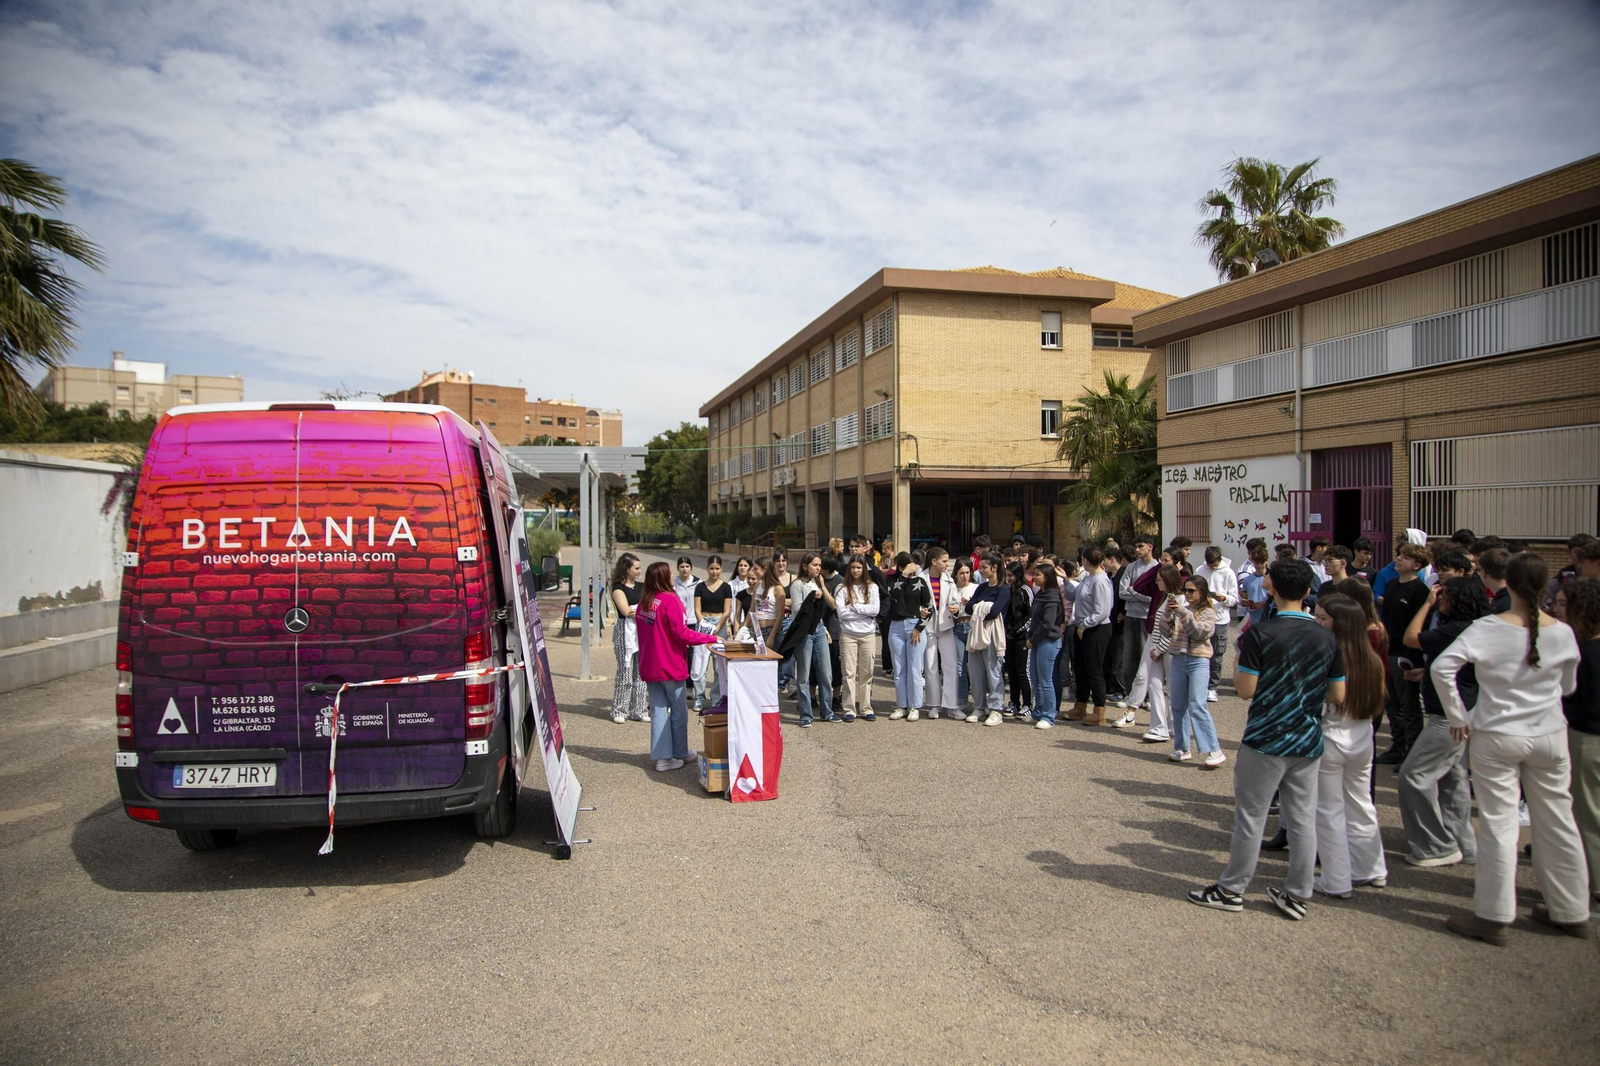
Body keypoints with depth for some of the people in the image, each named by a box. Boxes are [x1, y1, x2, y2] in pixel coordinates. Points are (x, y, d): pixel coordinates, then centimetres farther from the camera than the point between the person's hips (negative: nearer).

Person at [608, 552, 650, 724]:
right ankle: (619, 711, 6)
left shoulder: (641, 586, 15)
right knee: (625, 672, -4)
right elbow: (626, 611, -13)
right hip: (626, 633, -6)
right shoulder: (618, 588, -4)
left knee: (641, 672, 5)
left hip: (643, 632, 6)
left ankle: (639, 710, 12)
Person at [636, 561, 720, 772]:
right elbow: (680, 633, -17)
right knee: (679, 711, 10)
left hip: (648, 665, 6)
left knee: (658, 710, 9)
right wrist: (711, 638, -11)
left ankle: (661, 756, 7)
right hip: (670, 665, -6)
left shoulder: (643, 601, 6)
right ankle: (679, 753, 21)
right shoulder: (670, 600, -15)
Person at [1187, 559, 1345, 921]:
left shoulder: (1261, 634, -15)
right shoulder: (1327, 638, 0)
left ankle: (1232, 890, 14)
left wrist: (1240, 654, 1)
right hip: (1308, 742, 5)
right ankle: (1298, 896, 19)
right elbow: (1338, 695, 4)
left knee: (1250, 817, 4)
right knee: (1303, 820, 11)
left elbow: (1246, 689, -15)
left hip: (1265, 740, -5)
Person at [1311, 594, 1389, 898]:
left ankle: (1337, 882, 15)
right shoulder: (1371, 660, -2)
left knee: (1329, 811, 7)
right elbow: (1376, 704, 10)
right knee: (1361, 805, 21)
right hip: (1363, 739, 7)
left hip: (1329, 739, -7)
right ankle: (1371, 870, 34)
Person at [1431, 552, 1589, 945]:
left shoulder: (1489, 629, -15)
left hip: (1497, 736, -4)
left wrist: (1457, 716, -12)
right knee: (1557, 821, 15)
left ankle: (1494, 916, 8)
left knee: (1498, 822, 2)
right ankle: (1570, 911, 30)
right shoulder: (1563, 632, -4)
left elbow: (1442, 667, -24)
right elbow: (1569, 687, 9)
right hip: (1550, 736, 4)